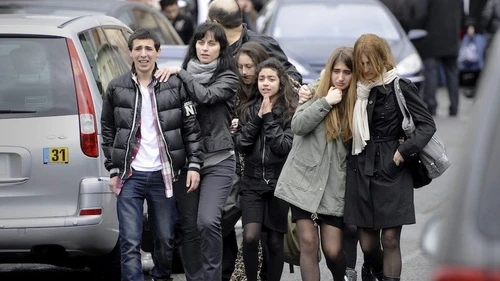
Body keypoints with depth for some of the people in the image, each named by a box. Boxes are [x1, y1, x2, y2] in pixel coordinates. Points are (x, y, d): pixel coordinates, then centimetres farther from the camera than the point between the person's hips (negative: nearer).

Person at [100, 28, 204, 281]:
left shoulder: (175, 87, 2)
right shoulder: (116, 88, 4)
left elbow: (192, 129, 3)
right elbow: (108, 132, 9)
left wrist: (194, 165, -6)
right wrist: (113, 170, 3)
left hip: (163, 175, 1)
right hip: (130, 176, 0)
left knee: (166, 239, 9)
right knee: (130, 242, -7)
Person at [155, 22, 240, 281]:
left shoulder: (227, 78, 1)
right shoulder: (185, 76, 10)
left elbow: (205, 96, -17)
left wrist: (179, 73, -9)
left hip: (217, 161, -4)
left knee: (208, 221, -18)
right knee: (188, 226, 5)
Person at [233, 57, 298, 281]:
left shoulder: (291, 111, -3)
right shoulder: (249, 110, 9)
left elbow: (285, 147, -13)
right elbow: (240, 145, -1)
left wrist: (269, 118, -13)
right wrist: (257, 118, -9)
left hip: (279, 184, -2)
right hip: (253, 183, 2)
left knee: (275, 242, 4)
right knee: (250, 237, -14)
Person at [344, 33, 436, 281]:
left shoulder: (399, 87, -4)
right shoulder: (359, 90, 11)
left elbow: (427, 124, -6)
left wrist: (404, 151, -16)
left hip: (391, 172, -4)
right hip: (362, 172, 4)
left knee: (390, 239, -7)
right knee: (367, 244, 4)